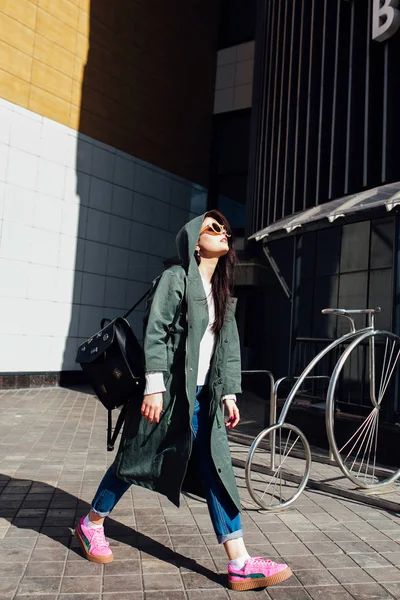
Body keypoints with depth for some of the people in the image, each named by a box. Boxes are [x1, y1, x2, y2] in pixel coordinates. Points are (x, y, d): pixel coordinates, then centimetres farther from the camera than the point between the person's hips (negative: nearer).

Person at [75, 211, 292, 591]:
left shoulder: (222, 291, 14)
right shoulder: (176, 278, -8)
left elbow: (228, 346, 14)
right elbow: (155, 333, -15)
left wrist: (228, 393, 10)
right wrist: (154, 387, -20)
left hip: (201, 395, 7)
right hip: (168, 391, -6)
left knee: (217, 470, 1)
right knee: (136, 460, 8)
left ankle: (239, 564, 4)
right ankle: (91, 525, 32)